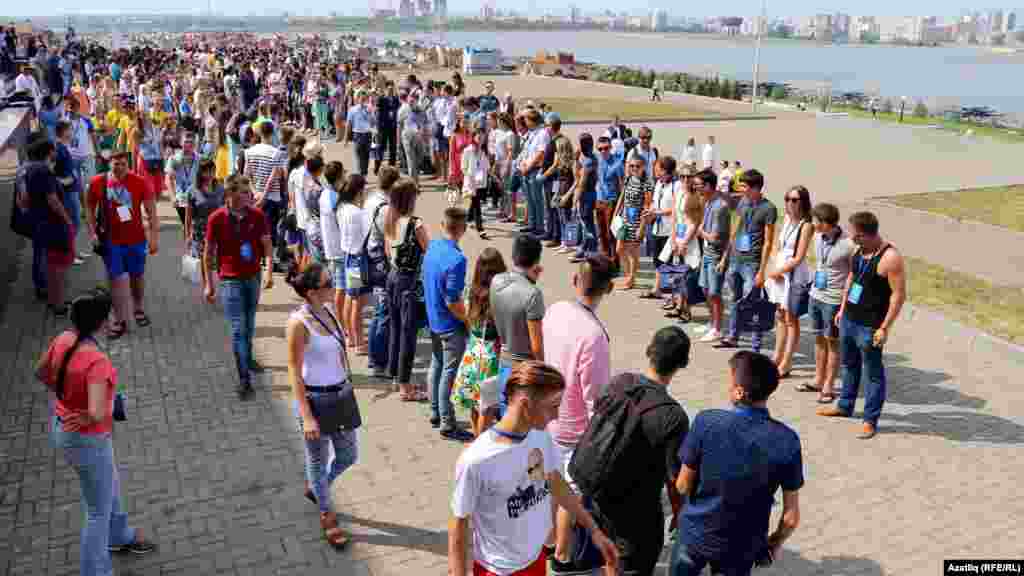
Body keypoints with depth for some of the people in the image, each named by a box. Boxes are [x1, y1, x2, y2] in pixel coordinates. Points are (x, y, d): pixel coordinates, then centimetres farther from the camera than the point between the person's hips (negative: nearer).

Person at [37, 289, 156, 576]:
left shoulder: (63, 339, -11)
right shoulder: (97, 361, -37)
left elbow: (40, 371, 8)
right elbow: (97, 414, -43)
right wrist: (88, 416, -20)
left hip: (63, 427, 9)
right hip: (87, 440, -9)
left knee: (110, 486, 32)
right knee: (99, 511, 13)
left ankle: (119, 536, 56)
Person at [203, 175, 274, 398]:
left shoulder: (257, 216, -5)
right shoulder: (217, 218, -10)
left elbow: (267, 245, -1)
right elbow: (208, 253, -3)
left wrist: (269, 271, -16)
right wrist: (209, 283, -2)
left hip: (253, 277, 3)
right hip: (231, 279, -3)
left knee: (250, 324, 19)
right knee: (238, 328, -7)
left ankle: (247, 358, 42)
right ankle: (244, 378, -4)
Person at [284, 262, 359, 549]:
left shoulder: (328, 309, 0)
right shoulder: (299, 322, -21)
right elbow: (294, 373, -17)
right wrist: (306, 416, -18)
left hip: (342, 395, 7)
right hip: (315, 399, -7)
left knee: (349, 456, 18)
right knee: (318, 460, 13)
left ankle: (314, 488, 46)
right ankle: (327, 516, 34)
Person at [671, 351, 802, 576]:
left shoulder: (706, 422, -24)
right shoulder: (786, 440, -20)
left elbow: (683, 486, -12)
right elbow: (791, 517, -11)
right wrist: (775, 543, 9)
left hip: (695, 533, -1)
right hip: (742, 546, 1)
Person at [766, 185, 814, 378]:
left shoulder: (806, 225, -13)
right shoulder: (787, 219, 8)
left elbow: (798, 258, -16)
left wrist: (777, 271, -9)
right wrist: (775, 268, -3)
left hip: (794, 275, -7)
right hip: (778, 273, 7)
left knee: (791, 319, 1)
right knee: (780, 316, 15)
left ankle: (785, 365, 8)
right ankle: (778, 358, 27)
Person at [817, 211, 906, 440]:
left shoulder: (890, 258, -21)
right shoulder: (860, 250, 4)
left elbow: (899, 295, -19)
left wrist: (884, 328, -19)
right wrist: (842, 308, 19)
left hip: (869, 326, -9)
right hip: (848, 319, 9)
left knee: (873, 373, 4)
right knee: (849, 365, 23)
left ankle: (870, 420, 14)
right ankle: (845, 406, 39)